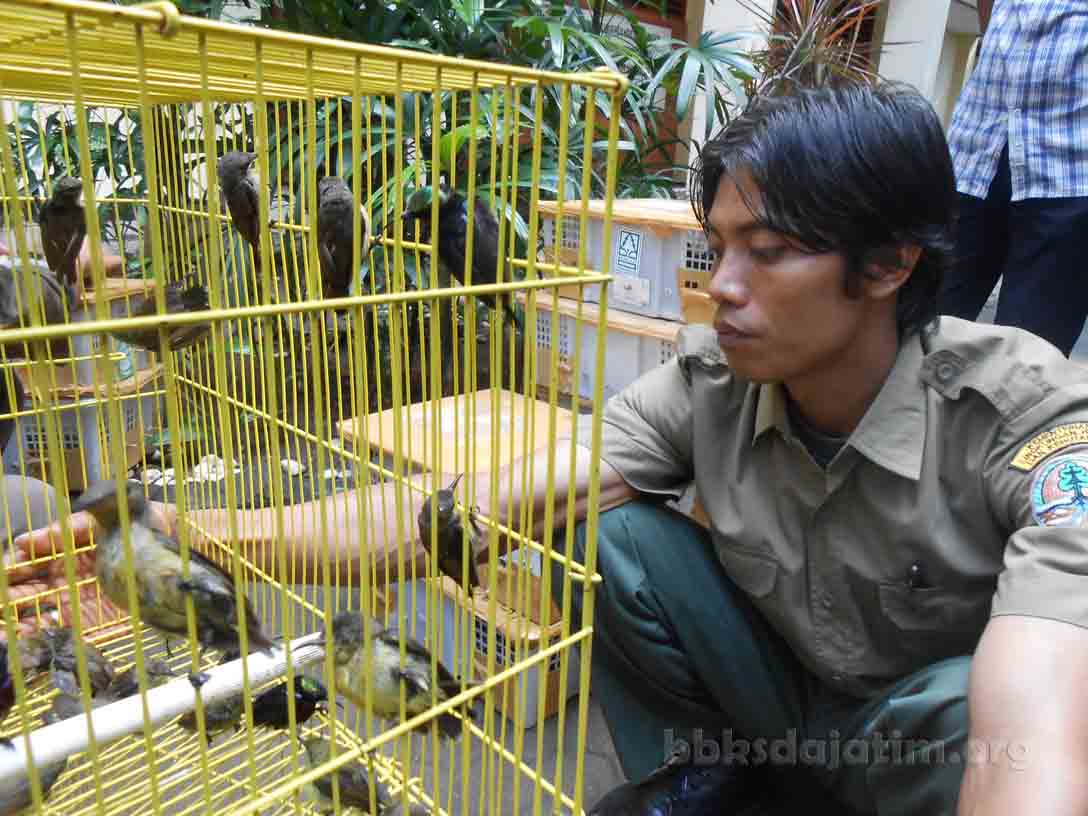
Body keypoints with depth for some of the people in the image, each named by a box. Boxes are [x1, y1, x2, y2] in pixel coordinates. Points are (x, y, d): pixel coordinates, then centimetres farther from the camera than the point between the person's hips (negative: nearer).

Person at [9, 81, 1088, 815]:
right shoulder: (709, 378, -18)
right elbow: (477, 502, -27)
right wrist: (205, 536, -34)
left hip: (932, 728, -1)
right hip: (778, 690, 2)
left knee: (977, 712, -36)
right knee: (613, 534, -23)